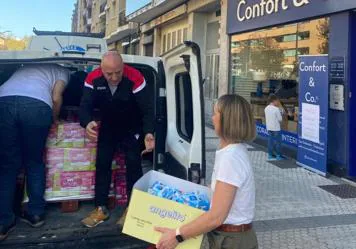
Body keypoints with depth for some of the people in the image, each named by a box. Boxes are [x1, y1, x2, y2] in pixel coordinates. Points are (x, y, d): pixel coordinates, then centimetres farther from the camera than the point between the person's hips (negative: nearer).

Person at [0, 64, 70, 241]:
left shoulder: (25, 67, 42)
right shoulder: (62, 70, 29)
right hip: (36, 105, -2)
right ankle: (36, 213, 18)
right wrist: (55, 120, 31)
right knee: (34, 163, 16)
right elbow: (56, 98, 13)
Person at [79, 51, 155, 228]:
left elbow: (147, 109, -29)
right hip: (108, 127, 3)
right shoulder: (93, 79, -22)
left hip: (131, 127, -3)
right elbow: (85, 106, -23)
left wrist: (148, 132, -48)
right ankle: (101, 209, 8)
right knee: (102, 163, -1)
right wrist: (87, 123, -48)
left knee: (133, 163, -9)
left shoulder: (135, 78, -31)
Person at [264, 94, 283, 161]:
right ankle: (278, 156, 9)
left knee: (270, 141, 11)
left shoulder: (266, 108, 3)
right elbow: (280, 119, -12)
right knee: (277, 141, 4)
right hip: (276, 128, -6)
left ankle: (270, 155, 15)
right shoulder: (276, 109, -16)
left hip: (269, 128, 6)